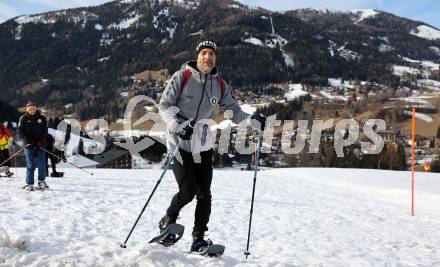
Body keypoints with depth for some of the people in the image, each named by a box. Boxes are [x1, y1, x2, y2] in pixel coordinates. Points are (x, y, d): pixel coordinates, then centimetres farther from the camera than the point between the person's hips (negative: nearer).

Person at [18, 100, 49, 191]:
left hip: (40, 145, 1)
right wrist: (28, 141, -10)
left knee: (42, 165, -3)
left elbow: (45, 131, 6)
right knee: (30, 165, -3)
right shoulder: (23, 118, 4)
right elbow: (20, 131, 0)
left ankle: (41, 181, 14)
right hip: (29, 144, -1)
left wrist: (40, 141, -8)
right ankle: (29, 184, 2)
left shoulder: (42, 118, 7)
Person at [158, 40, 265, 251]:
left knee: (204, 195, 1)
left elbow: (233, 111, 8)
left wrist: (253, 119, -12)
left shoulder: (220, 85, 5)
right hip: (179, 144, -4)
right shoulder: (182, 77, -7)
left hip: (203, 147, 4)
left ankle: (198, 239, 15)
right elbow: (164, 105, -8)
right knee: (188, 191, -12)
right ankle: (167, 221, 17)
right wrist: (178, 124, -27)